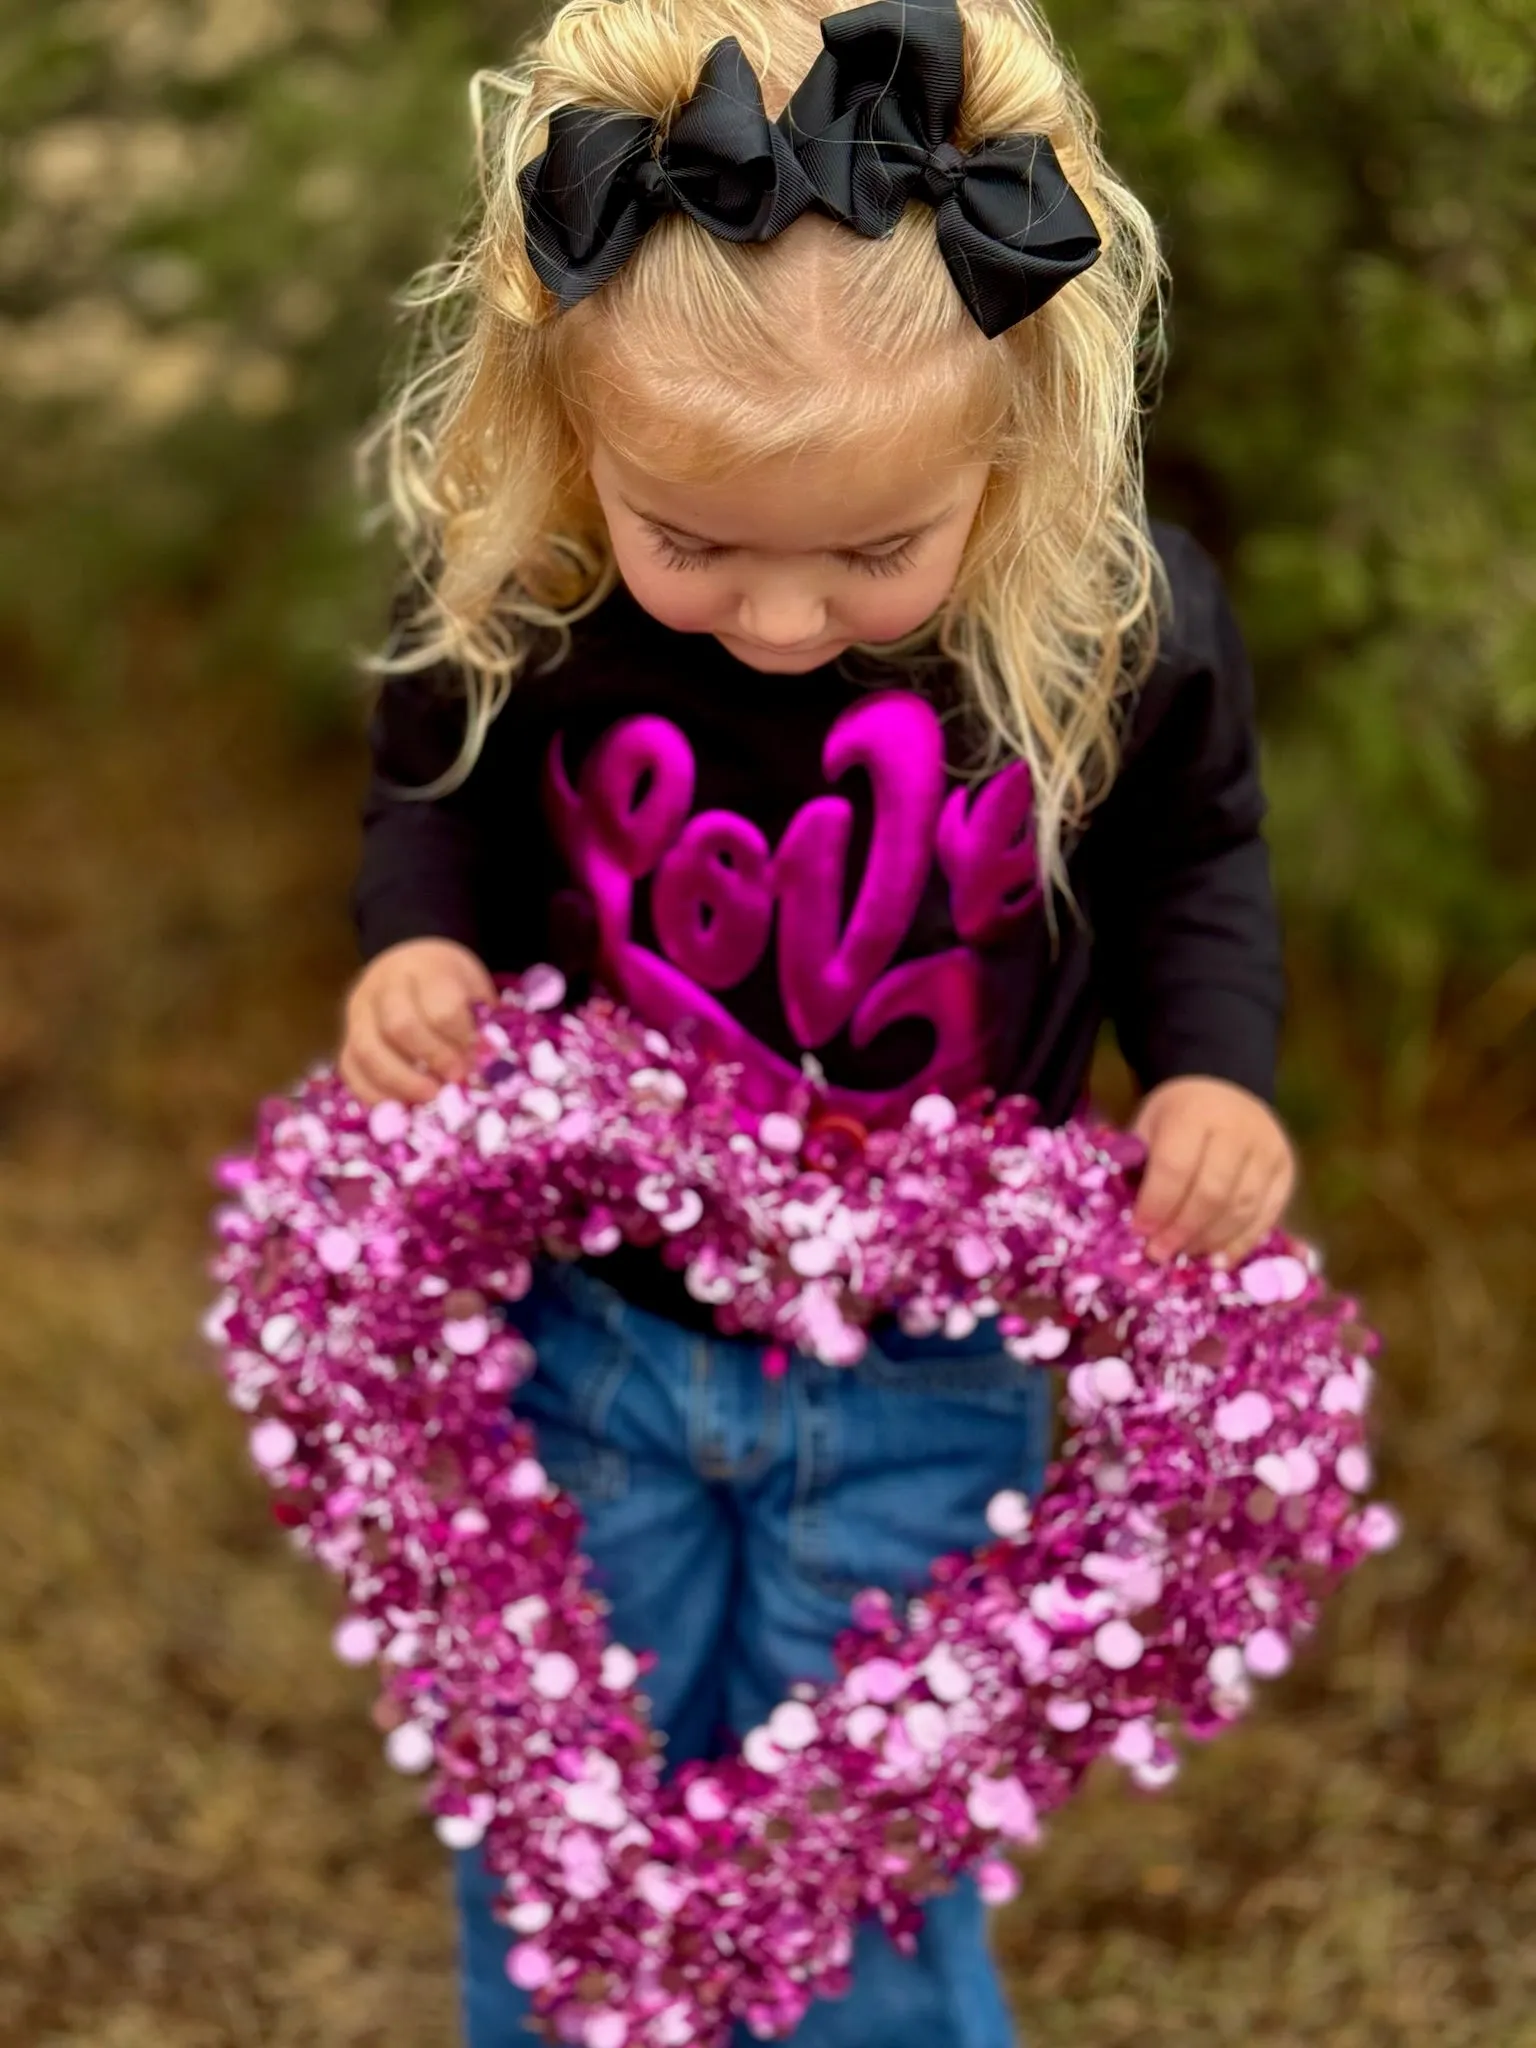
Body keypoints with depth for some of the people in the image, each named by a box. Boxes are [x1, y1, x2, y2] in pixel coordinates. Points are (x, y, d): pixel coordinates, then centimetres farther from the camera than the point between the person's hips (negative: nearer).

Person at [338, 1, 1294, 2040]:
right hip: (583, 1319, 1)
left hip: (930, 1372, -1)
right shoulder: (503, 595, -20)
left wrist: (1215, 1071, -17)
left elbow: (1192, 859, 0)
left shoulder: (1120, 620, -22)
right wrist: (418, 944, -18)